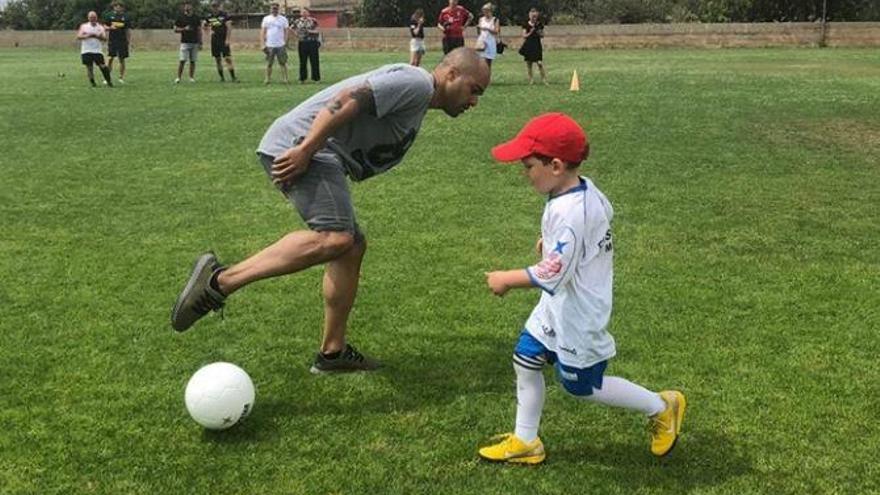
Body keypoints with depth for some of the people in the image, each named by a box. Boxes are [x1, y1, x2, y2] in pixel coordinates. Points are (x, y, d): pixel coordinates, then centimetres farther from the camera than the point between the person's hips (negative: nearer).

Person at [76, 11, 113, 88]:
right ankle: (92, 82, 11)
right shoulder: (83, 26, 7)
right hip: (86, 51, 1)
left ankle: (109, 81, 0)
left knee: (102, 66, -9)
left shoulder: (100, 27, 8)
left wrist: (96, 36, -19)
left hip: (97, 50, -1)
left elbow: (105, 38, -3)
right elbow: (78, 36, -3)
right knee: (89, 67, 0)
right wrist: (88, 36, -16)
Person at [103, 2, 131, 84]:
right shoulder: (110, 16, 4)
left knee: (122, 59, 4)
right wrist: (110, 28, -12)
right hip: (112, 40, 0)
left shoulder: (125, 17, 4)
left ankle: (121, 77, 14)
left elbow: (128, 30, 6)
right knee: (110, 58, -3)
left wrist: (129, 42, 3)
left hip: (122, 41, 0)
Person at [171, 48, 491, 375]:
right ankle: (220, 281, -25)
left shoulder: (418, 104, 28)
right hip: (299, 146, -11)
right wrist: (305, 151, -23)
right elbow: (347, 100, -18)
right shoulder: (416, 82, -6)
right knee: (335, 238, -25)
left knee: (353, 246, 11)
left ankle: (333, 351, 16)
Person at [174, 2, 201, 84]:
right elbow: (175, 29, 3)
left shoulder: (196, 17, 10)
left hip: (195, 43, 3)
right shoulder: (180, 17, 3)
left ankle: (191, 78, 10)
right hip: (185, 42, -3)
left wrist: (200, 42, 6)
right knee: (182, 61, -9)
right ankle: (178, 77, -4)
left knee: (193, 61, 4)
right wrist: (184, 29, -13)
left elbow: (199, 30, 12)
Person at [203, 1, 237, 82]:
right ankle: (222, 78, 15)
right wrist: (206, 26, -5)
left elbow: (229, 28, -7)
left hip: (223, 40, -4)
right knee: (217, 59, 7)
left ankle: (233, 77, -9)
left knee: (228, 58, -10)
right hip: (214, 41, 4)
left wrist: (227, 40, -13)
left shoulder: (224, 15, -6)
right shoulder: (209, 17, 7)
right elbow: (205, 28, 19)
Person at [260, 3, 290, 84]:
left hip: (281, 45, 0)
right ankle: (268, 79, 11)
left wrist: (285, 43, -3)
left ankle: (286, 79, -2)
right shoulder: (266, 19, 5)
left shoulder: (283, 19, 5)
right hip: (269, 45, 0)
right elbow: (262, 32, 5)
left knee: (283, 63, -2)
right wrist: (263, 44, -3)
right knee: (269, 63, 4)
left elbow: (285, 32, 7)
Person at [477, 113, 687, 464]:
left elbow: (551, 276, -32)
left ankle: (662, 407, 26)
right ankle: (524, 443, 28)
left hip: (577, 313, -10)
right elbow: (604, 212, 20)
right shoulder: (586, 188, -3)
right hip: (558, 305, 10)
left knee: (581, 385, 8)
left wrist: (506, 279, -19)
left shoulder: (569, 213, -32)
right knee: (526, 358, 14)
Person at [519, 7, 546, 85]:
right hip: (528, 45, 0)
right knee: (528, 62, 4)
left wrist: (539, 33, -11)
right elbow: (524, 35, -2)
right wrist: (530, 33, -18)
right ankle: (531, 79, 15)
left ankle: (544, 78, -5)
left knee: (540, 62, -10)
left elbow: (542, 35, 10)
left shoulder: (540, 24, 4)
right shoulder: (526, 24, -1)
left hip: (537, 45, 0)